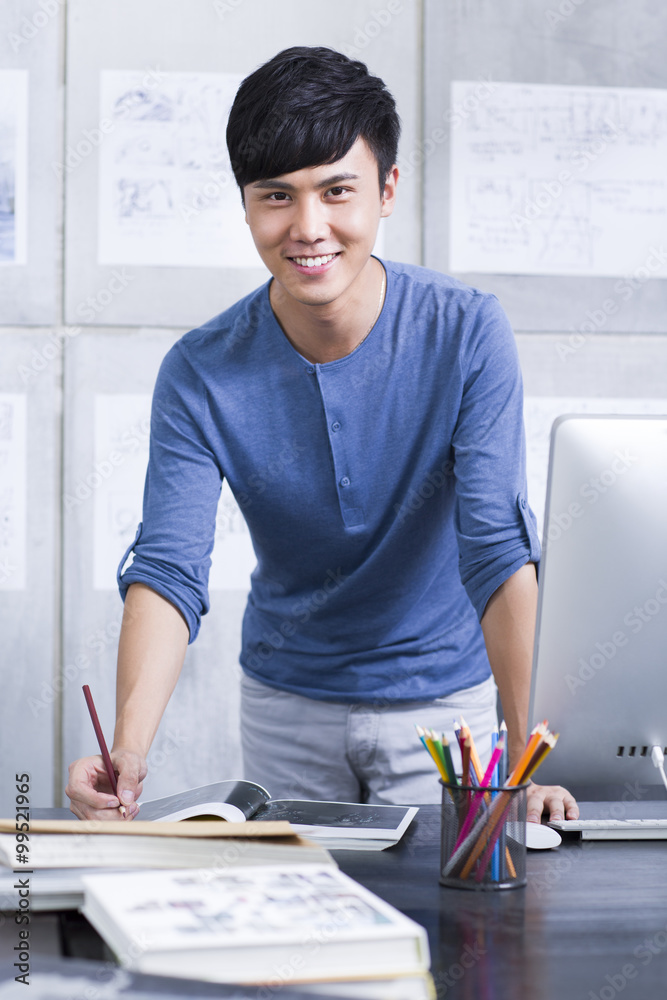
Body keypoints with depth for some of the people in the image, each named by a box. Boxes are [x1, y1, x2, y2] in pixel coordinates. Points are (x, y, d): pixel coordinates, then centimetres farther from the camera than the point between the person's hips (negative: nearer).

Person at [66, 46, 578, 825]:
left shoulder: (466, 333, -19)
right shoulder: (201, 374, -15)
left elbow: (499, 549, -24)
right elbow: (168, 570, -23)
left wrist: (530, 757, -33)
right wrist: (128, 750, -40)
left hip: (442, 695, -1)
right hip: (285, 701, 2)